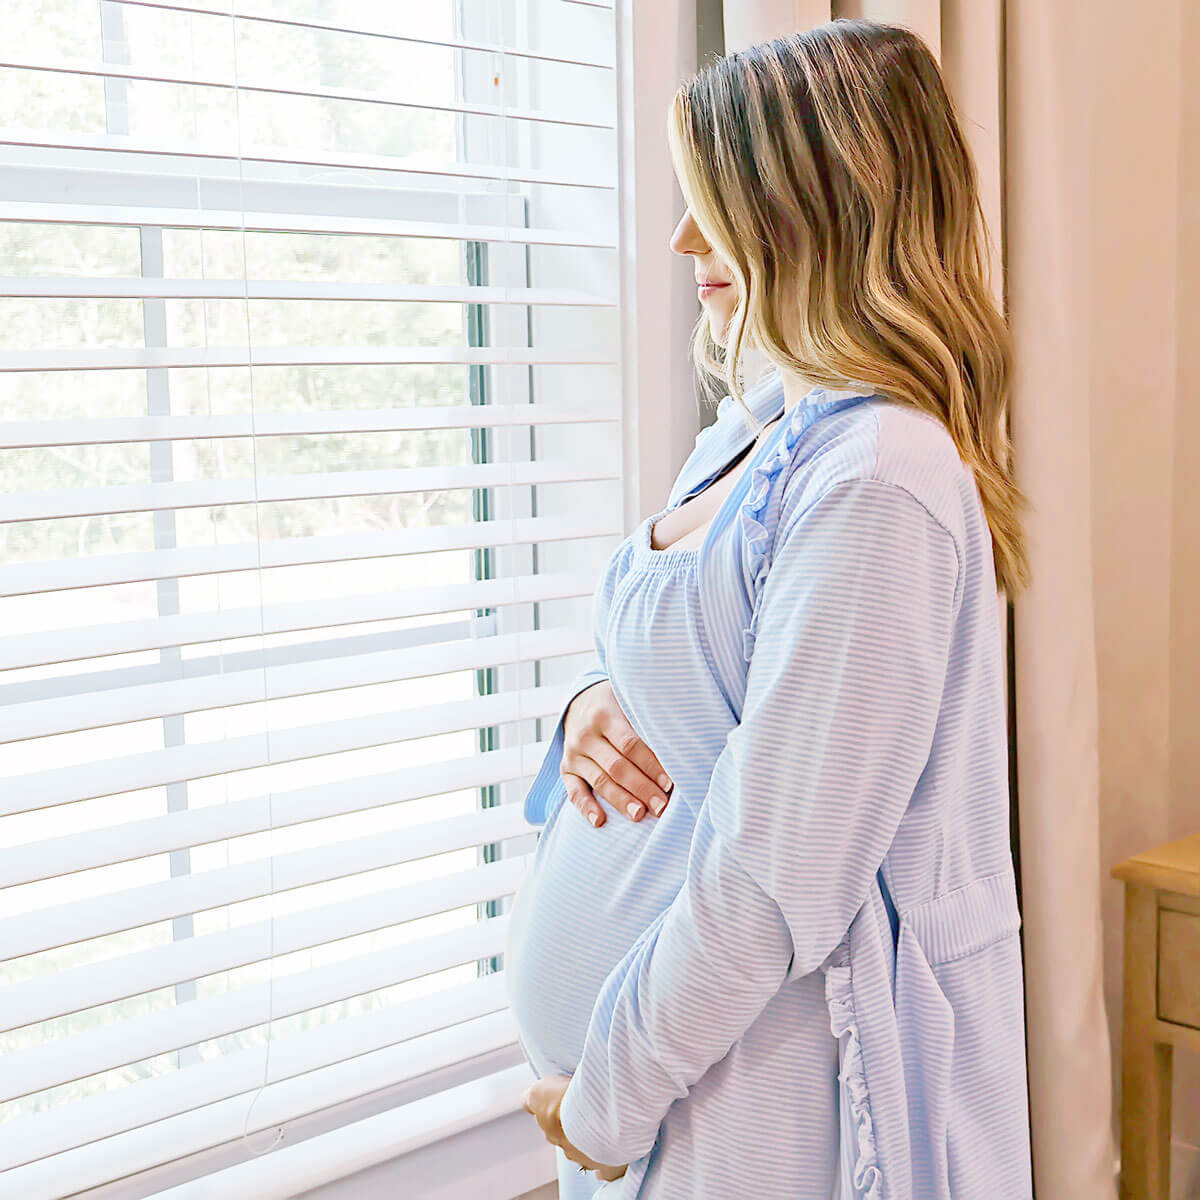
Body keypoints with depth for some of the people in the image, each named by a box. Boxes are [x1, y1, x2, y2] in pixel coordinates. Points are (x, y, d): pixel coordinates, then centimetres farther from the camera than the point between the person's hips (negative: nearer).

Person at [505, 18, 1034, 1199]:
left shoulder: (876, 480, -24)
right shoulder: (746, 435, 5)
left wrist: (607, 1100, -14)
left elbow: (779, 879, -24)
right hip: (662, 1010, 8)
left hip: (765, 1069, -8)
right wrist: (592, 704, -5)